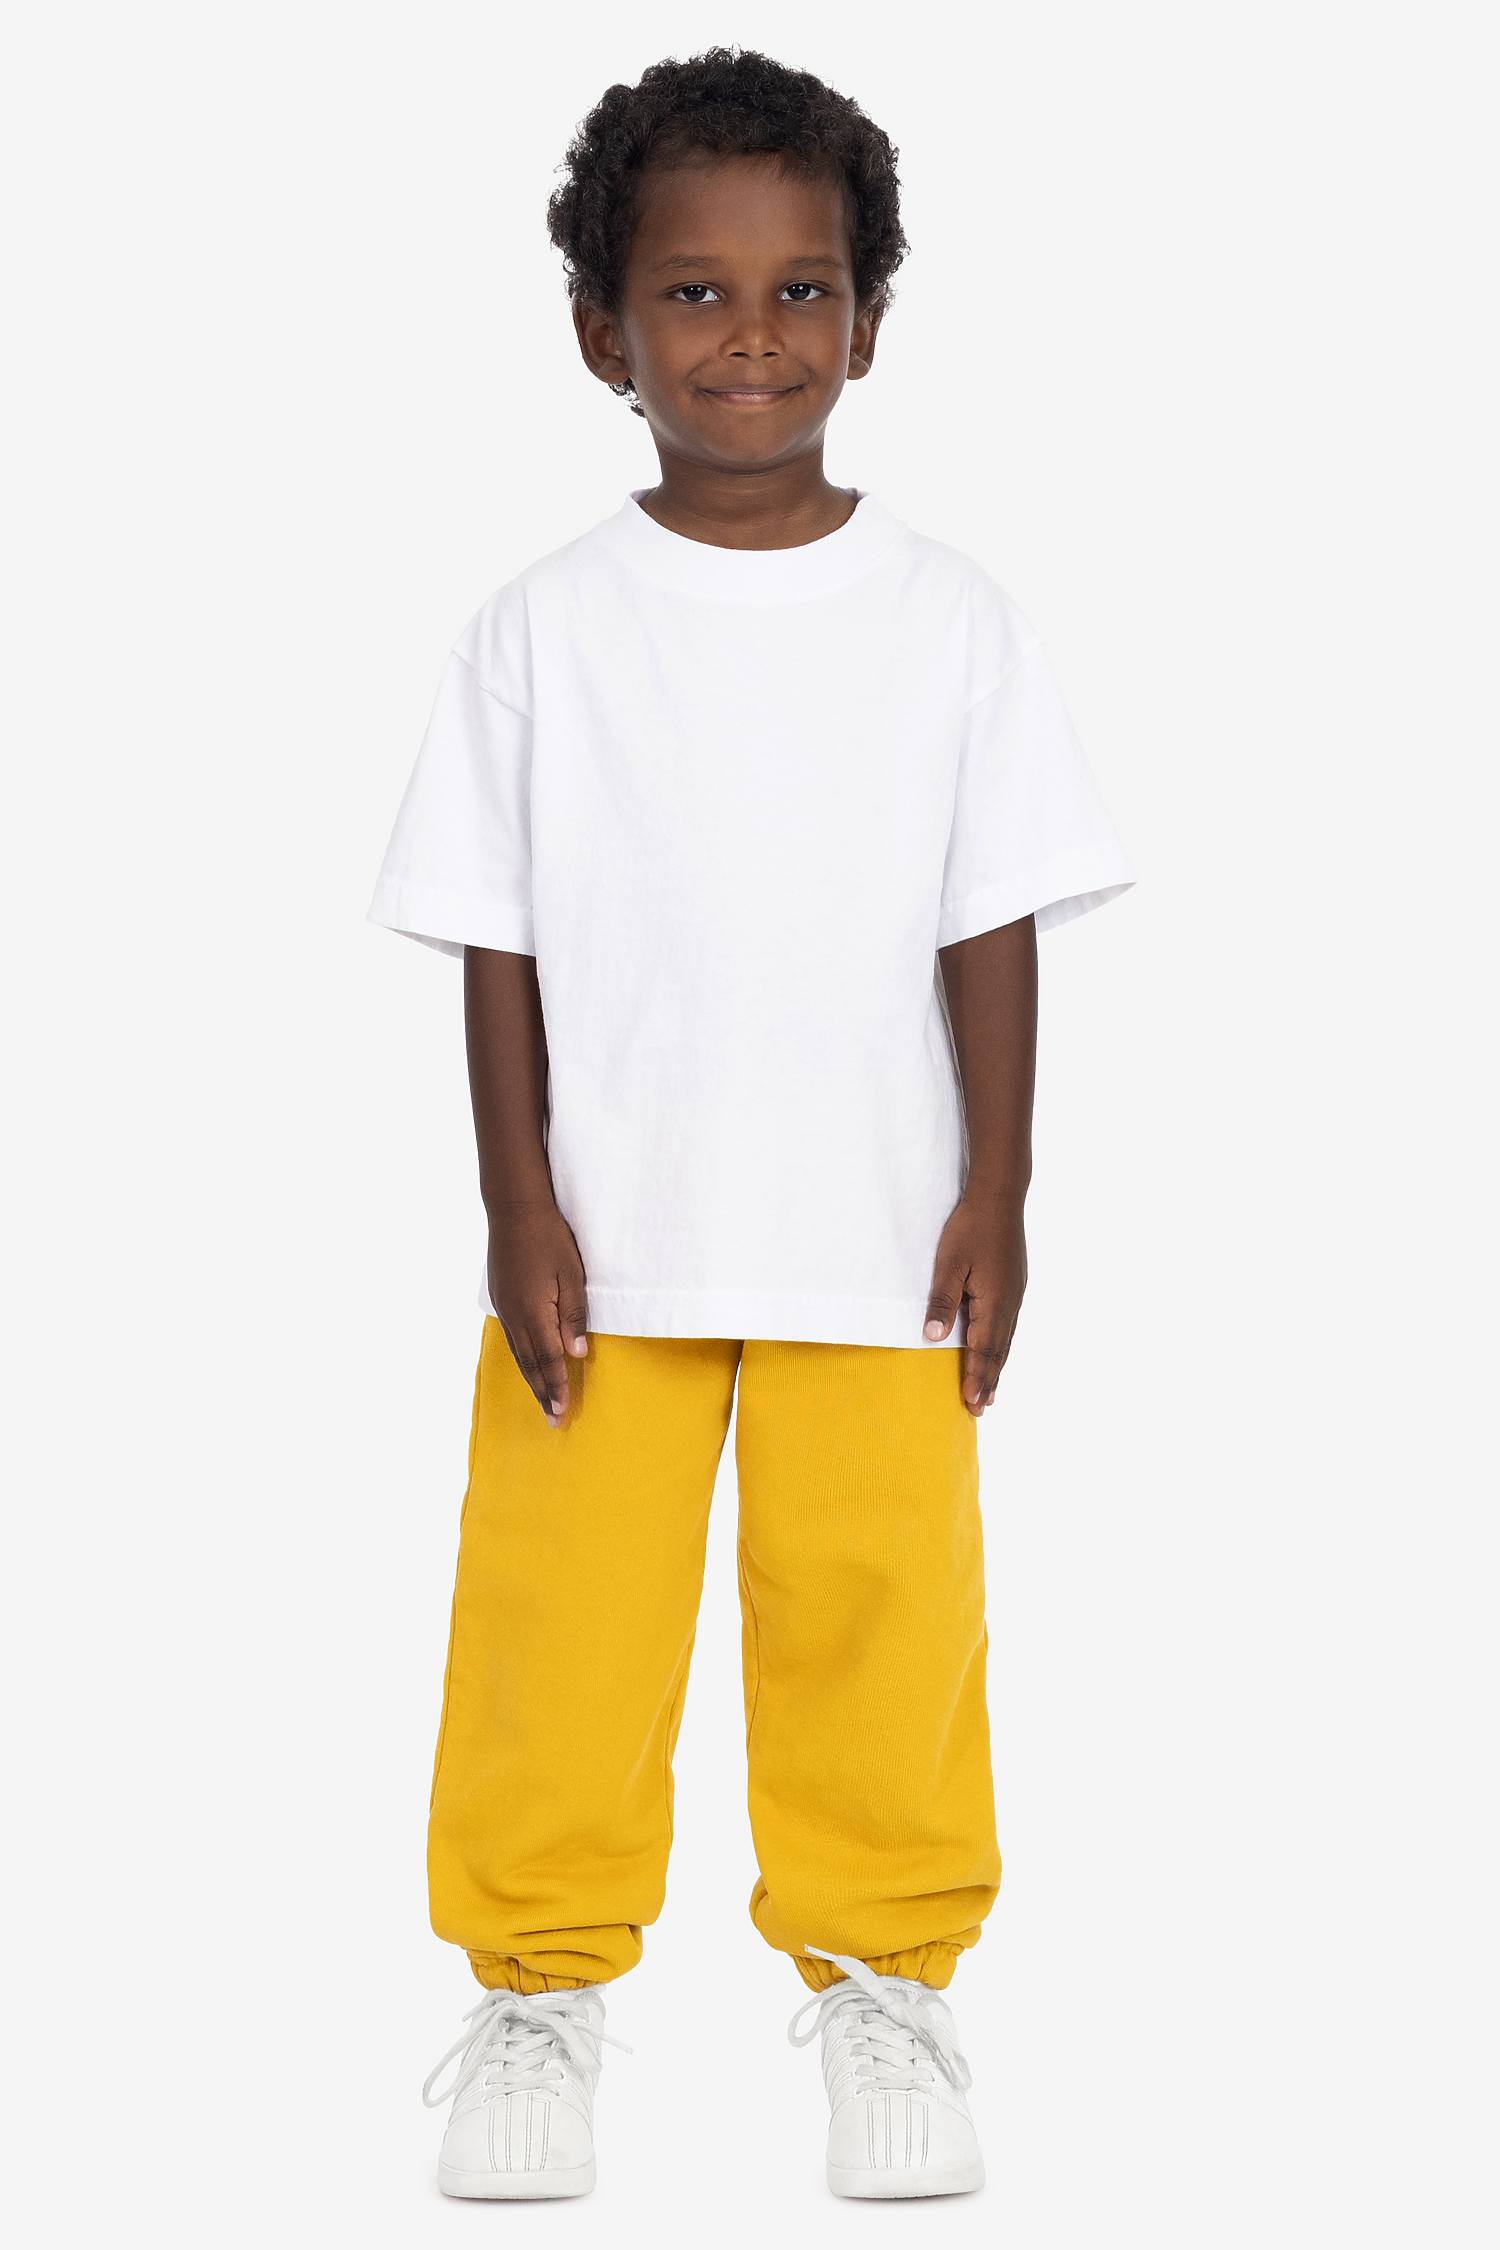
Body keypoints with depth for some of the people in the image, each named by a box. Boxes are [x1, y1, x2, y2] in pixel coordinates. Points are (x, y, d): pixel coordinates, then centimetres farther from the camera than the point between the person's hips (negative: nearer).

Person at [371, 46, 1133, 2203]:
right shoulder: (545, 631, -3)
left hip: (878, 1239, 0)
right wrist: (518, 1204, -5)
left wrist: (996, 1195, -2)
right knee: (563, 1608, 6)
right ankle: (545, 1971, 23)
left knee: (881, 1608, 7)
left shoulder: (948, 622, -1)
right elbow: (497, 939, 0)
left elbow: (993, 927, 2)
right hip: (604, 1239, 0)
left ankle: (882, 1967, 25)